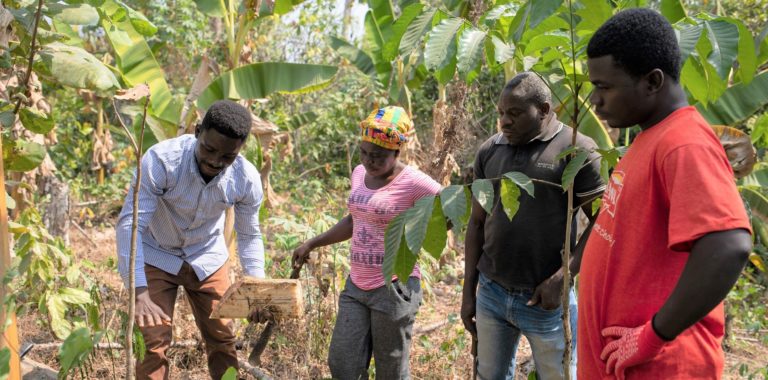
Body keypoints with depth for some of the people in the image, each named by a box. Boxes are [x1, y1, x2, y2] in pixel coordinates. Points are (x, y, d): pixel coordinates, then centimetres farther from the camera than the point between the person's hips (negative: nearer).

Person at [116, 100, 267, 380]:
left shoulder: (247, 179, -20)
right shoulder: (161, 160, -32)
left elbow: (249, 236, -4)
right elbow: (129, 224, -33)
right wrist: (139, 292, -42)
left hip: (207, 258, 3)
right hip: (156, 257, -3)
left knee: (222, 338, 7)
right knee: (154, 341, -9)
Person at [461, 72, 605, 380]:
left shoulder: (577, 150, -10)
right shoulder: (489, 152, 5)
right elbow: (477, 224, 11)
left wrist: (561, 279, -16)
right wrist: (468, 291, 9)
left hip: (548, 299, -4)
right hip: (491, 293, 5)